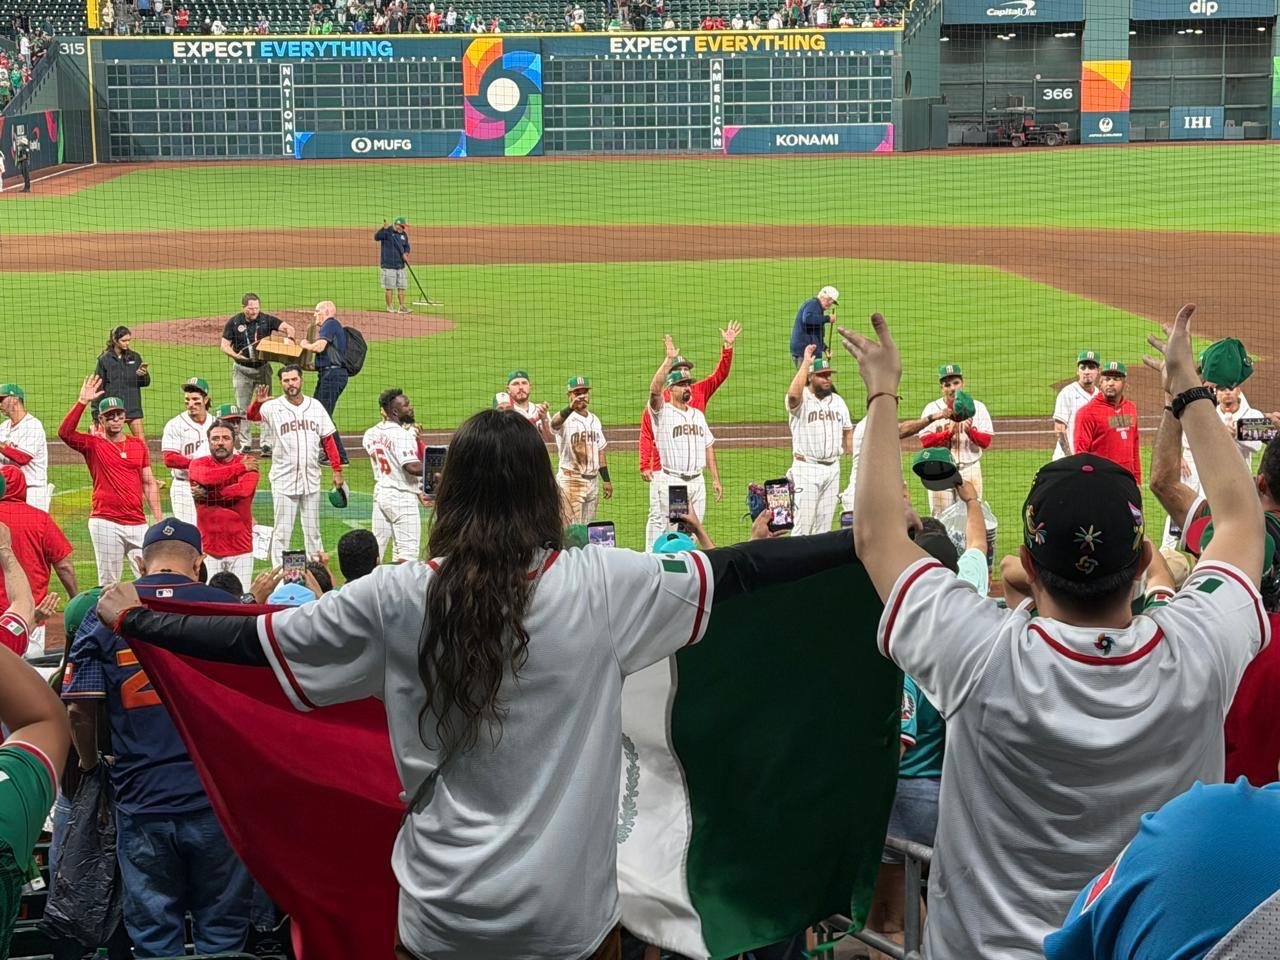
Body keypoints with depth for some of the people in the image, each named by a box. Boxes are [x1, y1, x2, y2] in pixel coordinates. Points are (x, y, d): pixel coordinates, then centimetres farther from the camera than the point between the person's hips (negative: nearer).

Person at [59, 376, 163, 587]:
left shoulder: (138, 444, 13)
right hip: (105, 522, -3)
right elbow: (64, 432, -15)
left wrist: (158, 519, 7)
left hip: (137, 523, 3)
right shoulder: (93, 445, 3)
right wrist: (83, 401, -20)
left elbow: (149, 483, 14)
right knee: (108, 583, -1)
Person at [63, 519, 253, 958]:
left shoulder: (105, 613, 1)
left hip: (141, 802, 0)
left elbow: (79, 709, -2)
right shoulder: (224, 606, 0)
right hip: (218, 798, 0)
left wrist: (90, 762, 17)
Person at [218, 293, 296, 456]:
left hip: (263, 368, 0)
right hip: (242, 370, 0)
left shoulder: (266, 320, -4)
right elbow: (224, 346, -3)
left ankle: (266, 444, -2)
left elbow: (289, 328, -10)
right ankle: (245, 444, 13)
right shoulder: (234, 322, -4)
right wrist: (235, 355, -22)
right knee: (242, 408, 5)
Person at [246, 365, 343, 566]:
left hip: (311, 480, 3)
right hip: (284, 480, -3)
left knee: (313, 531, 13)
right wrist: (257, 402, -43)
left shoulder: (315, 406, 6)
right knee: (282, 532, 0)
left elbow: (328, 439, 9)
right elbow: (251, 416, -21)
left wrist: (336, 470, 5)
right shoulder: (274, 407, -4)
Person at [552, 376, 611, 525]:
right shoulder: (566, 418, -9)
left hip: (593, 481, 7)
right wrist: (570, 407, -54)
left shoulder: (595, 420, 13)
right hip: (571, 481, -7)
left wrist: (606, 480, 12)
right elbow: (554, 423, -35)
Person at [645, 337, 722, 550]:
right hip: (669, 481, -6)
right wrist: (669, 360, -27)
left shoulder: (698, 414, 18)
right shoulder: (662, 412, -1)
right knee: (662, 529, -9)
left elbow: (708, 447, 17)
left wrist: (716, 479, 10)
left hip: (697, 481, 6)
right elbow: (654, 390, -21)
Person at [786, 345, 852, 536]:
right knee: (803, 522, -8)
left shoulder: (838, 401, 12)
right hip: (806, 468, -6)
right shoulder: (801, 399, -8)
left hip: (832, 468, 6)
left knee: (824, 523, 12)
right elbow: (793, 394, -33)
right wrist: (806, 362, -26)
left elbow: (848, 433, 18)